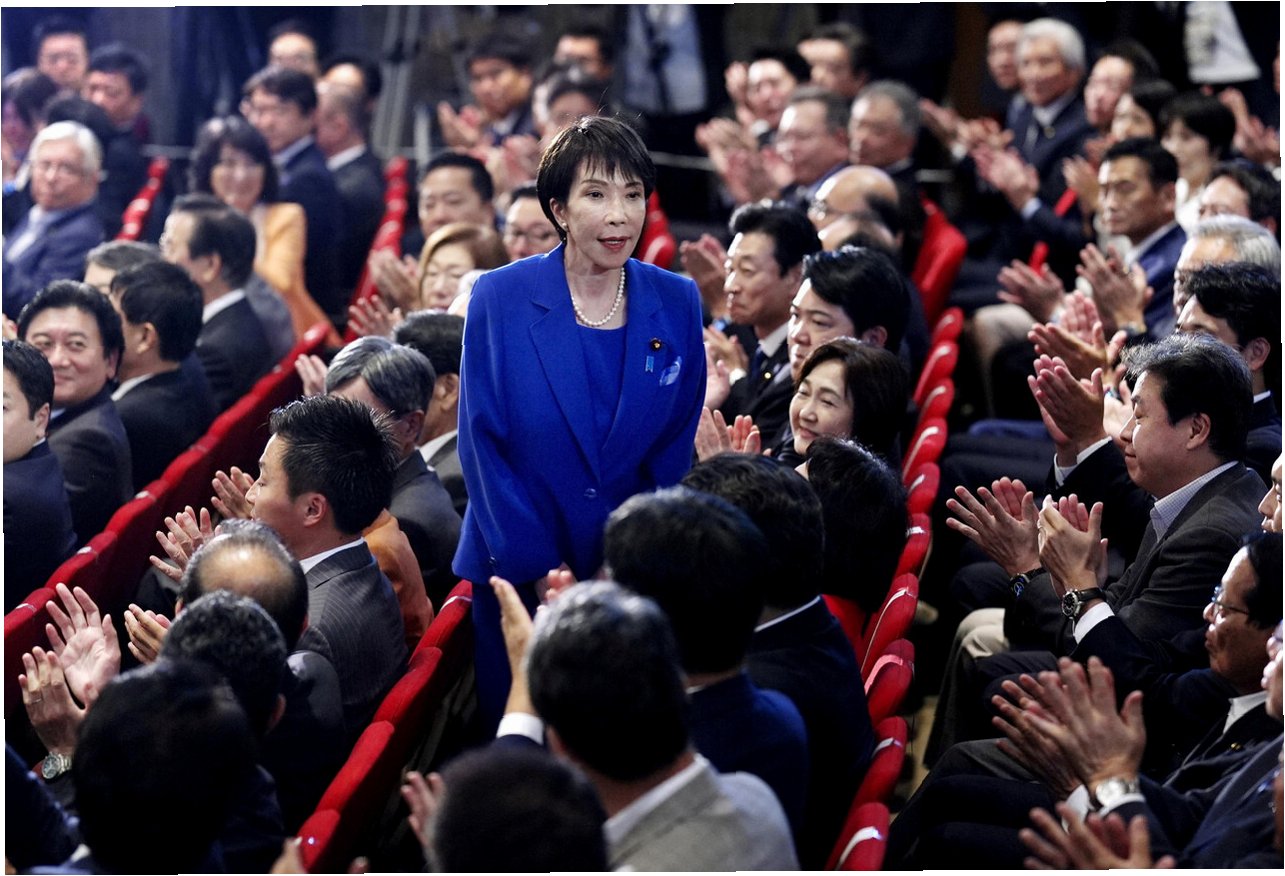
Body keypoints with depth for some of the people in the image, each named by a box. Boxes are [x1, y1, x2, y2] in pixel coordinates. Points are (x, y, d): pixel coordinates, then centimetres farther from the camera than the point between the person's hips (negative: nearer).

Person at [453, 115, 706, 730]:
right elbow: (482, 444, -7)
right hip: (518, 574, -1)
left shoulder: (677, 305, 0)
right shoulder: (499, 299, -6)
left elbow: (675, 450, 5)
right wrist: (541, 573, -12)